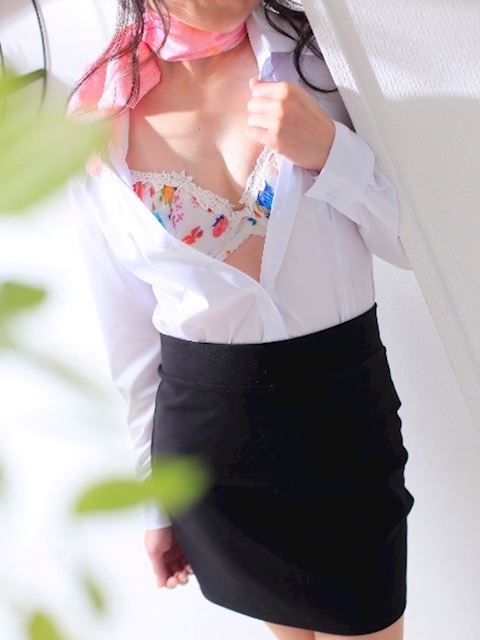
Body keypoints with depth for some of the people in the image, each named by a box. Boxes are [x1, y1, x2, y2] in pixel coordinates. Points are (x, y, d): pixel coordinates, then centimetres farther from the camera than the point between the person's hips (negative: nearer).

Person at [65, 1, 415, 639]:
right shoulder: (96, 117, -5)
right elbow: (128, 329, 3)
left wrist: (330, 151, -22)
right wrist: (154, 502, 10)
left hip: (345, 406, 0)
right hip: (206, 425, 1)